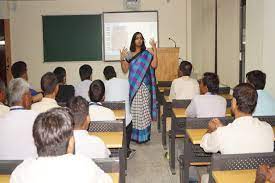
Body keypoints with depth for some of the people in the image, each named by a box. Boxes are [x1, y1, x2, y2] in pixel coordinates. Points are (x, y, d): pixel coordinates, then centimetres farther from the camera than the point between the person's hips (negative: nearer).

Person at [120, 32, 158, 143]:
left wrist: (155, 50, -15)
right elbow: (125, 70, 7)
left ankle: (144, 135, 6)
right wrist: (122, 59, -7)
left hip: (144, 86, -2)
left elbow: (154, 65, -12)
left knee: (144, 109, -3)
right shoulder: (129, 54, 9)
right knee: (133, 109, 3)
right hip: (133, 86, 2)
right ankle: (134, 134, 13)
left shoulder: (147, 54, 3)